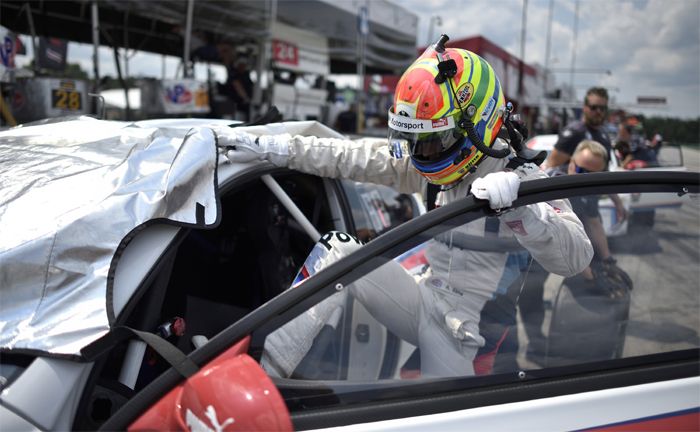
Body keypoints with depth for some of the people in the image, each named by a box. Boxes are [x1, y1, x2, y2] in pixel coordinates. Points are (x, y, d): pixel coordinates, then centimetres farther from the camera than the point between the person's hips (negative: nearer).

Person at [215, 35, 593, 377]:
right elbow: (352, 157, -2)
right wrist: (266, 147, -6)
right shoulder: (428, 167, 0)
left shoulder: (517, 177, -16)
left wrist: (519, 206, -45)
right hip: (424, 300, 5)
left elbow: (576, 256, -27)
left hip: (459, 323, -4)